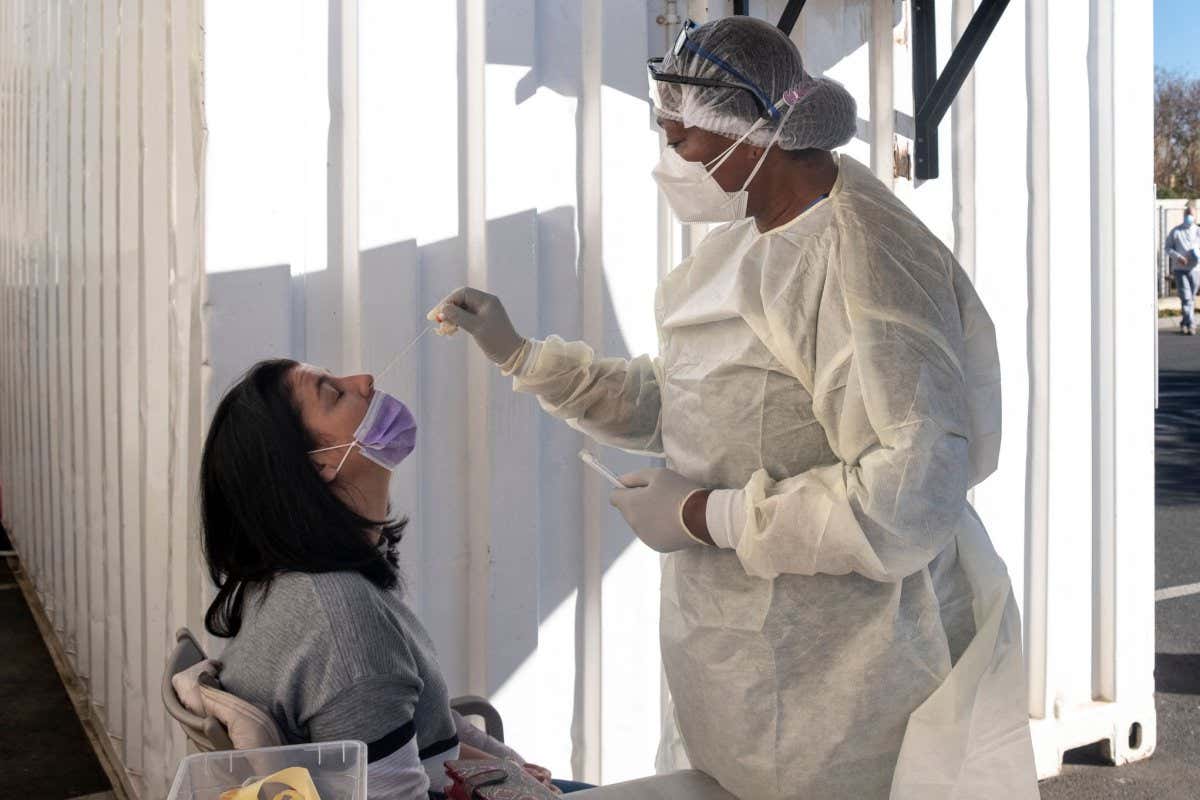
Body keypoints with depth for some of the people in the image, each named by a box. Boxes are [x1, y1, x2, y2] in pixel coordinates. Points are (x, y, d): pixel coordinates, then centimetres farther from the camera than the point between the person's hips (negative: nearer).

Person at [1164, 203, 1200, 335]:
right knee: (1186, 298, -11)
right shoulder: (1175, 231, 3)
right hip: (1179, 269, -2)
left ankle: (1184, 323, 21)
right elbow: (1168, 248, 4)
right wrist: (1177, 256, -14)